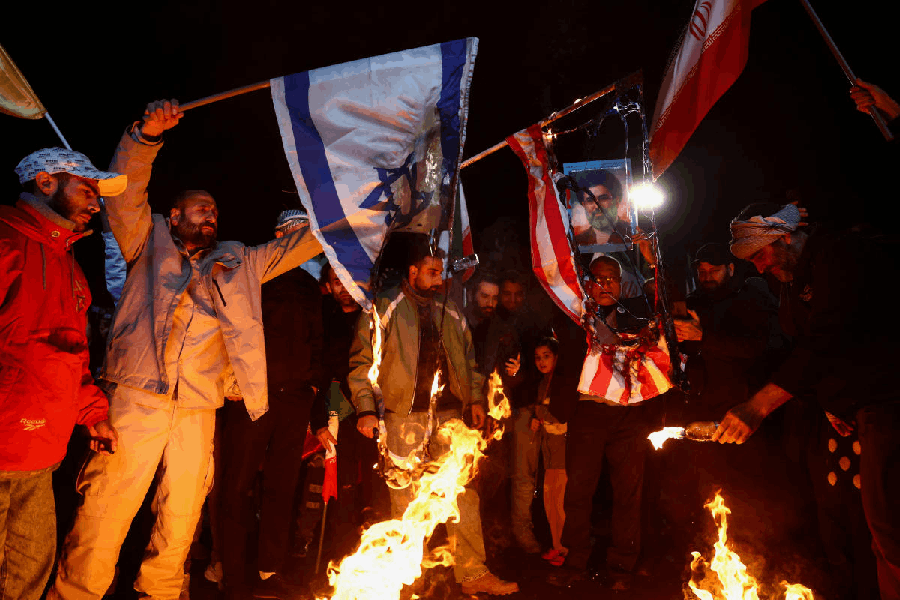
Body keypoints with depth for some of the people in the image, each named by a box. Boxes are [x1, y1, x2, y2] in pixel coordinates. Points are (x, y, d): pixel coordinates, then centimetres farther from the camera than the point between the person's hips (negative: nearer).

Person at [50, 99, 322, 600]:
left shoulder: (239, 262, 20)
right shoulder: (150, 243, 14)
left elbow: (303, 243, 20)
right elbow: (126, 192, 1)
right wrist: (147, 136, -13)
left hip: (198, 410, 3)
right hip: (137, 398, -3)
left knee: (181, 520, 10)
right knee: (104, 516, -4)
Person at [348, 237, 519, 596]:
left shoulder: (450, 312, 16)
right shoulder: (384, 308, 0)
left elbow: (467, 358, 22)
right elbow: (362, 361, -2)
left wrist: (476, 398, 11)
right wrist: (366, 409, -11)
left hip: (448, 414, 4)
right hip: (404, 416, -4)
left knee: (464, 495, 4)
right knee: (407, 502, 3)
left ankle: (473, 574, 14)